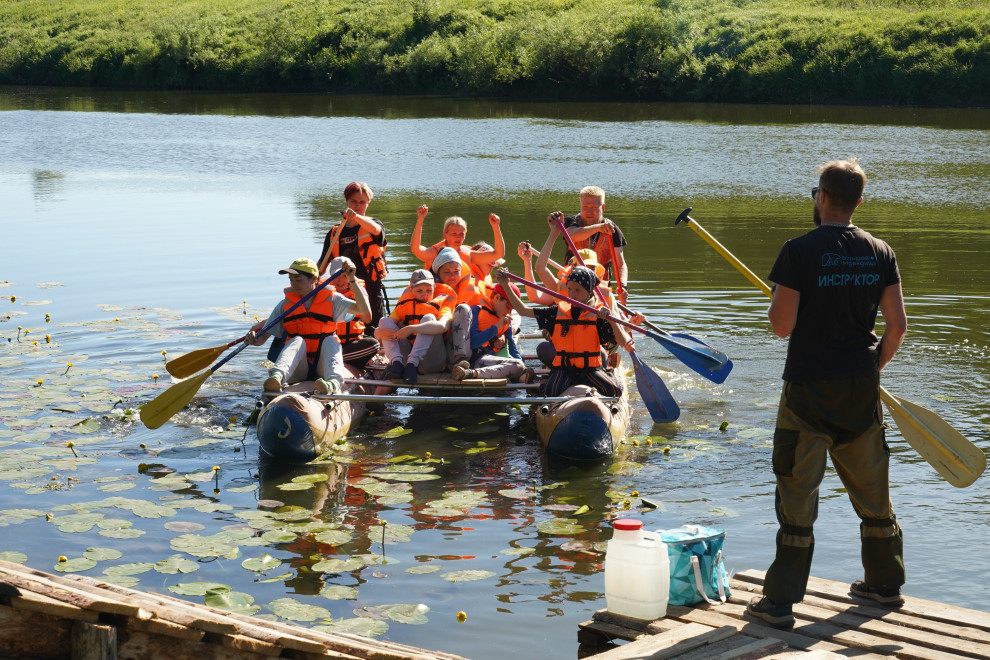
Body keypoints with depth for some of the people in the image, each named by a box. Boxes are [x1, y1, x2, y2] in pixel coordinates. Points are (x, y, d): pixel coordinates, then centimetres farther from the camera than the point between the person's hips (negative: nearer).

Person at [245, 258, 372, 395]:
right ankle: (277, 376, -58)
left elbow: (364, 310, -8)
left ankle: (334, 383, -57)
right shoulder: (285, 305, 10)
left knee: (330, 340, -26)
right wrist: (254, 339, -15)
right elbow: (263, 336, 7)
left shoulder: (332, 300, 6)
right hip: (298, 371, 0)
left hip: (322, 368, 0)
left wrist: (352, 280, -13)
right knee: (297, 341, -26)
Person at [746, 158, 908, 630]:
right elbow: (897, 324, 3)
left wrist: (777, 300, 8)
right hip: (861, 388, 5)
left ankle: (781, 601, 2)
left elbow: (782, 325, -13)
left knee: (798, 491, 0)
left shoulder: (799, 251, -13)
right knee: (872, 489, 17)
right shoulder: (880, 253, 2)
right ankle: (885, 582, 31)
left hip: (809, 388, -4)